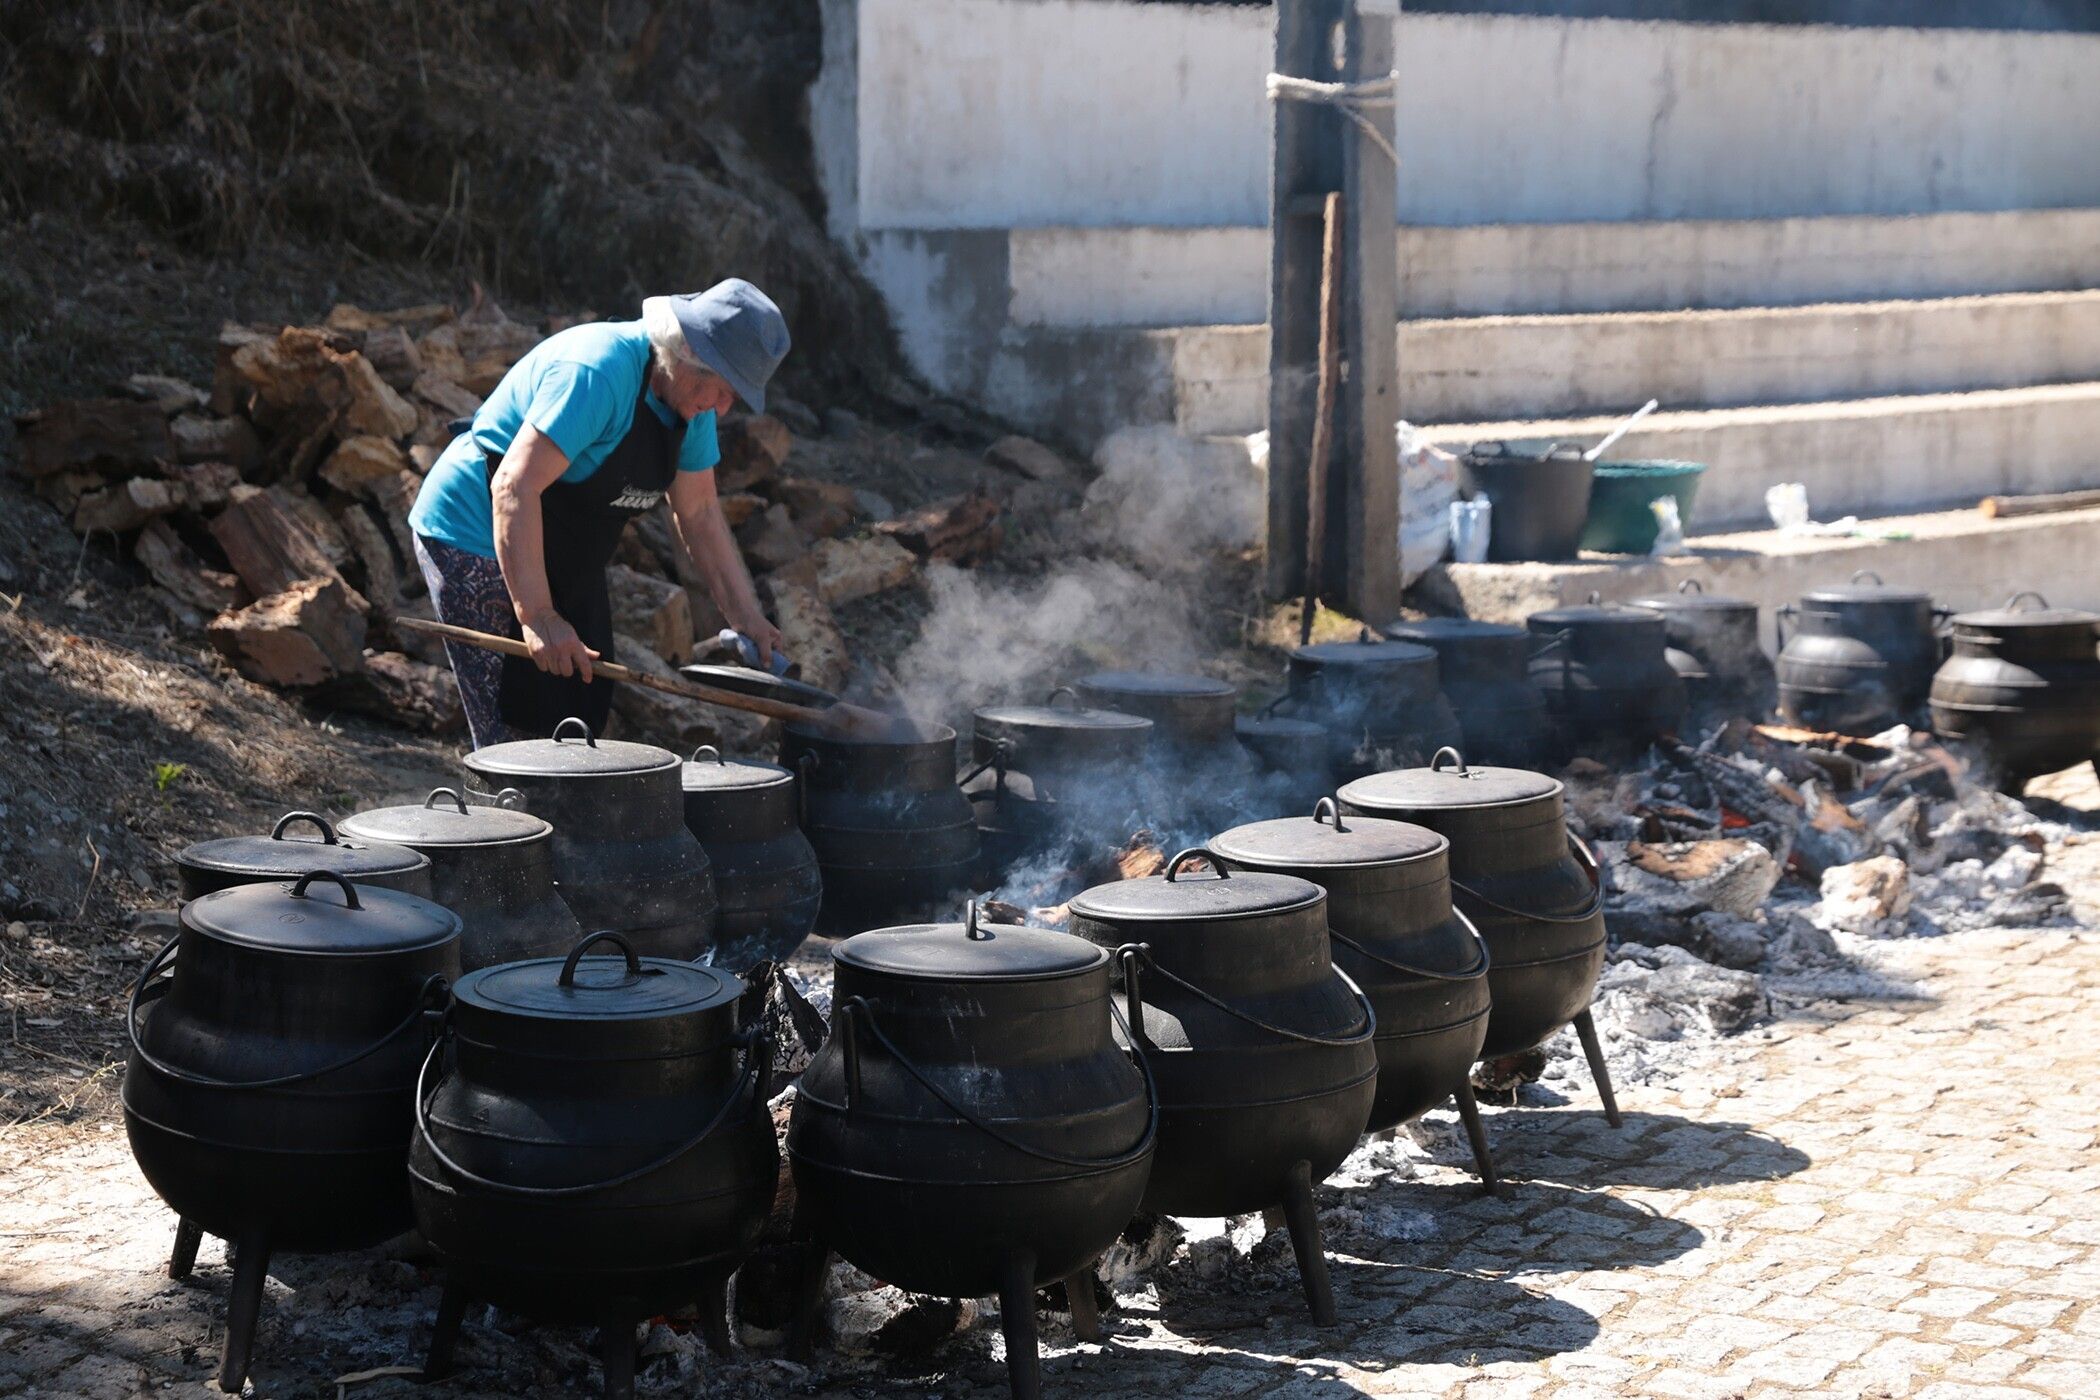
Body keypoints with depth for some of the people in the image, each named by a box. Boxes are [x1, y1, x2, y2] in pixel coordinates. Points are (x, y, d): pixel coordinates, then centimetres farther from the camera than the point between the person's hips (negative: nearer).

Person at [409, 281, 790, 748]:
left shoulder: (691, 397, 1)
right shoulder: (598, 371, -28)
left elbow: (700, 515, 10)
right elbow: (515, 486, -33)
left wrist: (747, 618, 3)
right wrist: (536, 615, -35)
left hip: (563, 559, 10)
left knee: (584, 721, 8)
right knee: (523, 737, -13)